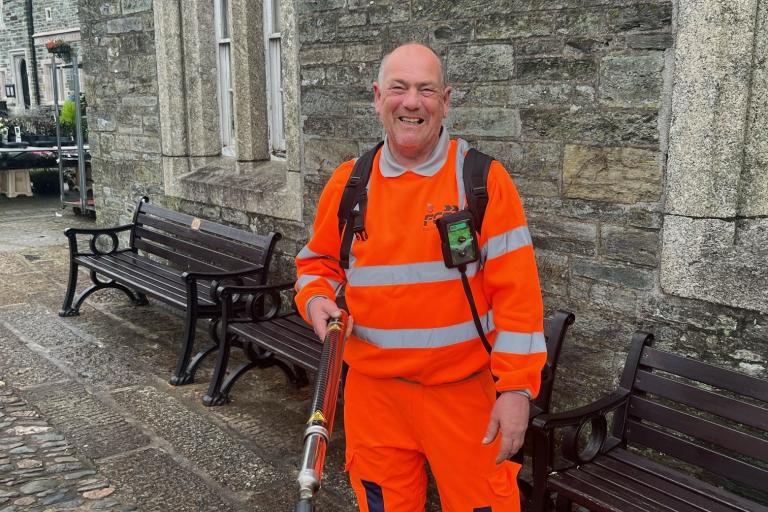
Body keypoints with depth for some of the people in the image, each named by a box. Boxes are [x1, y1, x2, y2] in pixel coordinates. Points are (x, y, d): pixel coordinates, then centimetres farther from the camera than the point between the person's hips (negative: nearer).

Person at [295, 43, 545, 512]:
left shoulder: (484, 179, -9)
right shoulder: (348, 183, 1)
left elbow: (517, 291, -11)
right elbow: (319, 261, 15)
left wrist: (517, 387, -15)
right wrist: (316, 299, -7)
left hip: (465, 390, -3)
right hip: (373, 389, 3)